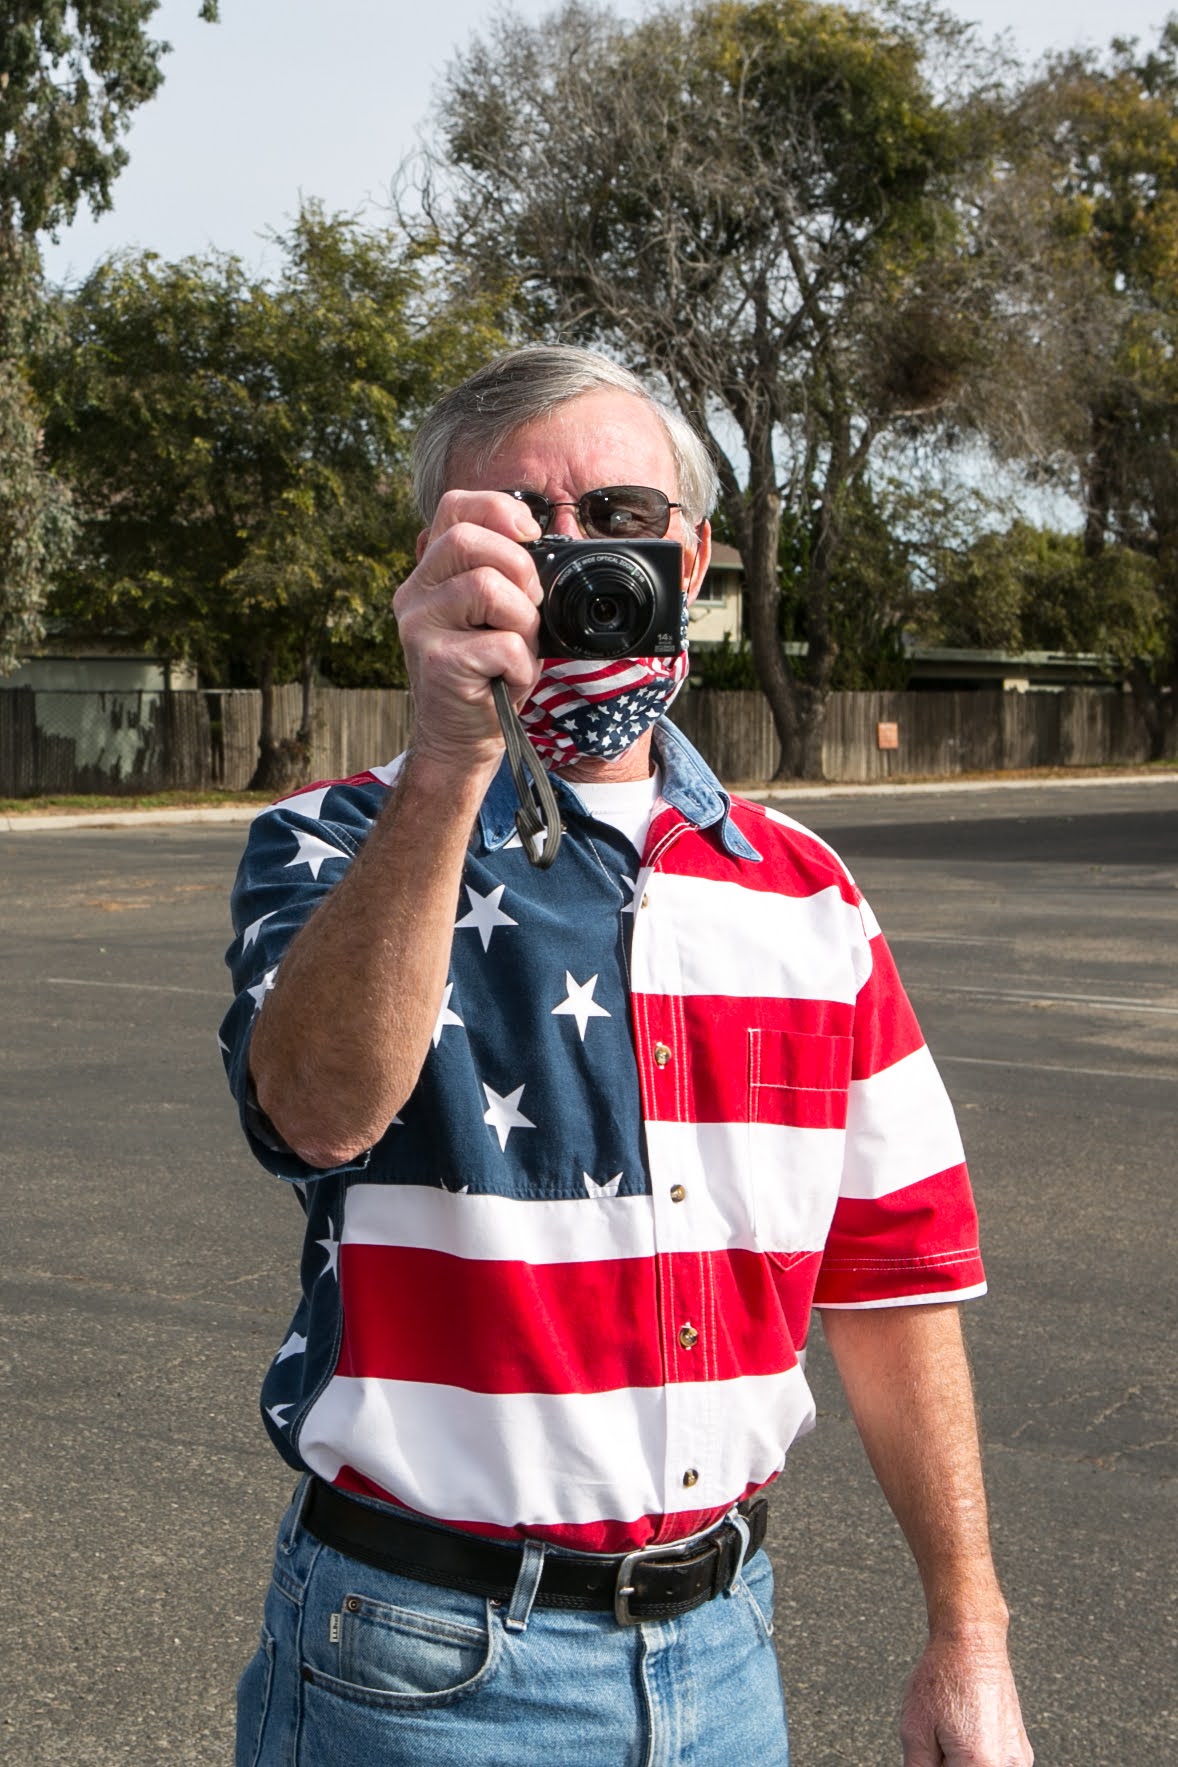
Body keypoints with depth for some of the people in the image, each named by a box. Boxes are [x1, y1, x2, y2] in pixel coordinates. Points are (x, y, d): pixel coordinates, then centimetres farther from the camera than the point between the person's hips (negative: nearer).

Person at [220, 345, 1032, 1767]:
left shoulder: (804, 893, 4)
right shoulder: (341, 850, -7)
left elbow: (889, 1273, 6)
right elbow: (322, 1111, -29)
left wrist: (968, 1636, 5)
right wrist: (449, 758, -39)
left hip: (719, 1641, 4)